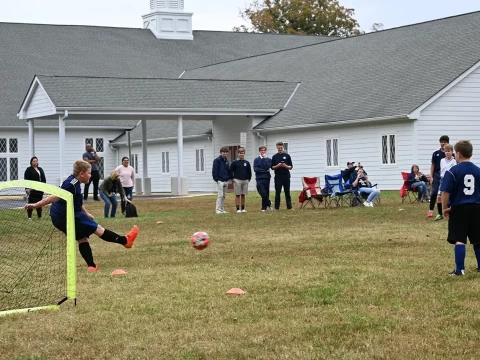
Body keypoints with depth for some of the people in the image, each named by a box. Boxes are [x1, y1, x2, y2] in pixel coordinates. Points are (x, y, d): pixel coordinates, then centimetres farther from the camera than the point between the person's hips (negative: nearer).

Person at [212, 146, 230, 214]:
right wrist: (216, 178, -15)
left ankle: (222, 209, 13)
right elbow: (214, 170, -11)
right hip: (220, 181, -7)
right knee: (220, 195, -10)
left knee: (223, 196, 9)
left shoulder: (226, 161, 15)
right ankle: (218, 209, -8)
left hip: (226, 180, 7)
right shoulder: (217, 160, -7)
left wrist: (228, 177, 12)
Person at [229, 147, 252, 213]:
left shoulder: (247, 163, 8)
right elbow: (230, 171, 0)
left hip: (245, 180, 3)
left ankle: (243, 208, 12)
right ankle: (238, 209, 1)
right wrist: (233, 178, -5)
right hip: (237, 180, -3)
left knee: (243, 195, 7)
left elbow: (249, 172, 14)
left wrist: (248, 179, 6)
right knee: (237, 195, -1)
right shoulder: (234, 162, -2)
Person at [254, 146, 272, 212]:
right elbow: (255, 169, -5)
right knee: (263, 193, -15)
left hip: (267, 178, 1)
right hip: (259, 179, -1)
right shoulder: (256, 160, 7)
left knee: (266, 194, 3)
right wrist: (265, 171, -7)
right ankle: (268, 204, 5)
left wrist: (264, 159, -7)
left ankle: (264, 207, 15)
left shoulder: (268, 159, 8)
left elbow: (267, 167, -11)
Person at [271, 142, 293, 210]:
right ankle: (277, 207, 4)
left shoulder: (287, 156, 4)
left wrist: (286, 166, -16)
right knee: (277, 192, 1)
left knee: (287, 192, 3)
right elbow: (272, 167, 5)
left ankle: (289, 207, 6)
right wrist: (277, 166, -14)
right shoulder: (274, 157, 6)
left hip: (286, 176, 0)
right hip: (278, 177, 0)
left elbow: (291, 167, 4)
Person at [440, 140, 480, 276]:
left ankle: (460, 269, -7)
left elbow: (445, 192, -11)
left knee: (459, 240, -4)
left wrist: (445, 208, 1)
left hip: (459, 209, -4)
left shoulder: (452, 172, -9)